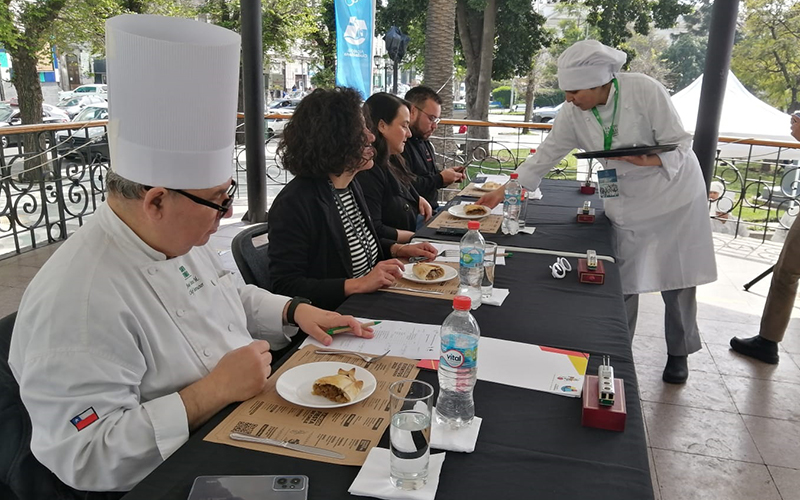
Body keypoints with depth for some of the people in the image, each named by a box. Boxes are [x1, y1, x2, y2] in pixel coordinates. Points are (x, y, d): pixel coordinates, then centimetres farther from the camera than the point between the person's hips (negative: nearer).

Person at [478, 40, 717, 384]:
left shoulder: (645, 91, -23)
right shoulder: (573, 113, -11)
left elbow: (679, 144, -17)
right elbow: (546, 156, -5)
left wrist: (651, 160, -38)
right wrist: (503, 192, -8)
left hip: (673, 193, -2)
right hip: (628, 201, 3)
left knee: (676, 280, 7)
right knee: (622, 282, 2)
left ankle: (679, 353, 29)